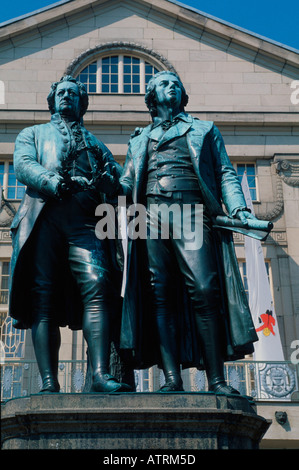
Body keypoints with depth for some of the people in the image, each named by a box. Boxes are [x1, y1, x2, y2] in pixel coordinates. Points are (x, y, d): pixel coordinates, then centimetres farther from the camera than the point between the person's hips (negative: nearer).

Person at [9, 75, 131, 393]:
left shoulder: (95, 144, 34)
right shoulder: (33, 134, 29)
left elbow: (118, 180, 21)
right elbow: (23, 165, 8)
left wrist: (107, 178, -5)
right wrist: (51, 181, -13)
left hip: (85, 220, 1)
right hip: (43, 216, -1)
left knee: (97, 286, -20)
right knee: (44, 297, -10)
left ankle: (100, 374, -28)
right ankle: (49, 383, -12)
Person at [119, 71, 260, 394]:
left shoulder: (204, 130, 25)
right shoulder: (139, 139, 29)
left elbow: (225, 173, 15)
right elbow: (127, 182, 22)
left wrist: (238, 209, -2)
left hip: (193, 213, -2)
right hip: (152, 216, 2)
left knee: (205, 291, -16)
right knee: (161, 295, -8)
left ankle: (216, 379, -15)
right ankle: (172, 377, -10)